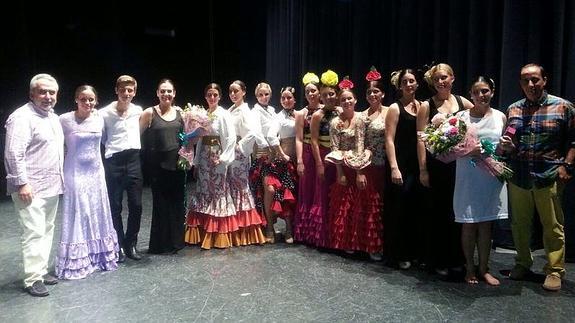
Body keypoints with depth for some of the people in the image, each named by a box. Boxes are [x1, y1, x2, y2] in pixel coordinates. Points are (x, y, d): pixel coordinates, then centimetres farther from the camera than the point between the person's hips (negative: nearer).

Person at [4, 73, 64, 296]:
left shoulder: (54, 117, 14)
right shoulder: (22, 117, -12)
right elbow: (13, 154, -18)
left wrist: (60, 178, 19)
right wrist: (22, 183, -22)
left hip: (51, 186, 9)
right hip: (31, 188, -9)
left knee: (47, 230, 13)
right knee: (34, 233, -7)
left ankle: (42, 270, 24)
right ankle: (32, 280, 1)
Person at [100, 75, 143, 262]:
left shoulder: (138, 111, 5)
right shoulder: (105, 113, -5)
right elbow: (100, 138, 5)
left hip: (134, 160, 3)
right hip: (114, 162, -3)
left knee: (136, 205, 4)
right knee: (115, 207, 4)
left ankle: (131, 244, 20)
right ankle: (119, 246, 17)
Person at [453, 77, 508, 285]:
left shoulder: (500, 117, 8)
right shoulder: (462, 117, 0)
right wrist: (467, 151, -19)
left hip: (492, 177, 3)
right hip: (468, 177, -2)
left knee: (486, 223, 9)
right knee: (468, 224, 3)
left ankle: (484, 268, 21)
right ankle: (470, 268, 18)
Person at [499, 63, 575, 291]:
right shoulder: (513, 109, 9)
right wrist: (504, 146, -4)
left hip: (549, 178, -3)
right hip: (518, 178, 3)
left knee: (552, 227, 5)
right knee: (519, 224, 12)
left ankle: (554, 271, 18)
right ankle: (522, 264, 28)